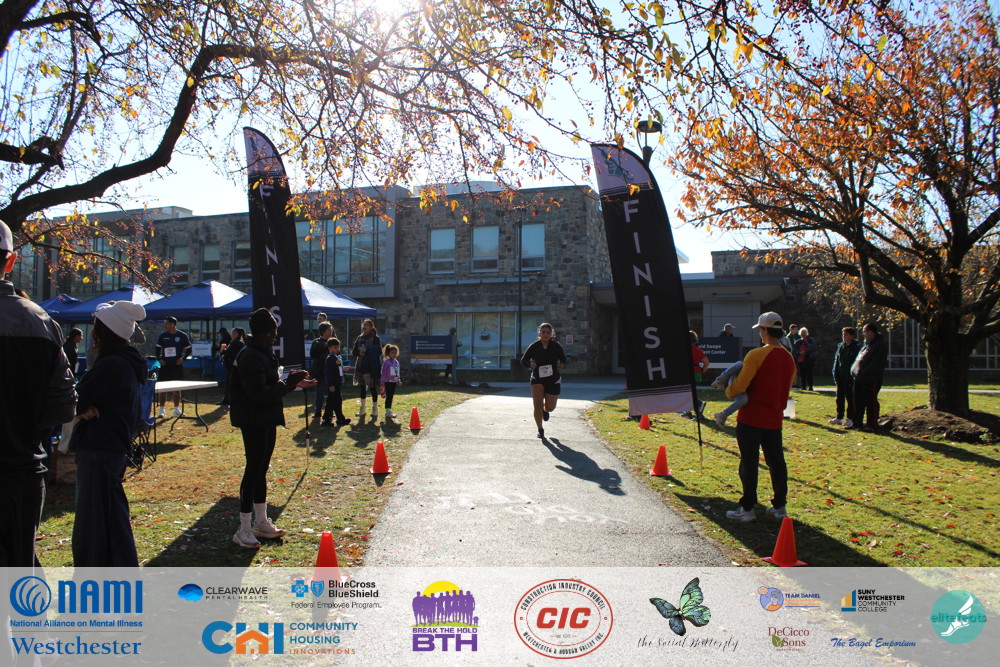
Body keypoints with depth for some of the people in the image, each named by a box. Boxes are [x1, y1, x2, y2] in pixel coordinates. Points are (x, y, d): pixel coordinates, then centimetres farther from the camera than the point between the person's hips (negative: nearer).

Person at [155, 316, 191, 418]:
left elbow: (189, 349, 6)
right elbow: (157, 349, 13)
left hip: (177, 365, -1)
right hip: (165, 365, 1)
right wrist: (160, 359, -2)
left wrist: (183, 358, -7)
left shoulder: (182, 336, 0)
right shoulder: (162, 336, 5)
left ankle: (176, 409, 15)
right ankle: (162, 410, 6)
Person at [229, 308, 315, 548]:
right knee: (254, 470, -4)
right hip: (254, 422, -10)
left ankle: (261, 522, 26)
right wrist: (288, 383, -20)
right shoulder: (250, 357, -20)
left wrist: (292, 383, 9)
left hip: (266, 420, 10)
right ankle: (244, 530, 5)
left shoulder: (264, 353, 13)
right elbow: (260, 394, -25)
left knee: (261, 469, 16)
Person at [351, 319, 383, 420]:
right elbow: (354, 351, 12)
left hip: (372, 367, -5)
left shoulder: (375, 338, -4)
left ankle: (375, 410, 8)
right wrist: (359, 353, -9)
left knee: (373, 387, -2)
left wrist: (366, 350, -18)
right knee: (362, 386, 9)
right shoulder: (359, 338, 12)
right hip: (361, 366, 5)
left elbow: (379, 351, -12)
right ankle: (362, 410, 18)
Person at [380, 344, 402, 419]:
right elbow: (383, 373, -9)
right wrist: (383, 383, -11)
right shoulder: (386, 362, -9)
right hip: (388, 382, -6)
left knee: (391, 396, 11)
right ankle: (388, 411, -2)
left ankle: (389, 410, 18)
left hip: (394, 382, 6)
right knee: (388, 396, -5)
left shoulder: (397, 362, 11)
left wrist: (398, 381, 17)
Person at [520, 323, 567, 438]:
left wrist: (562, 365, -14)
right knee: (537, 405, -13)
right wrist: (530, 364, -20)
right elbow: (523, 360, 1)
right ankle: (540, 430, 5)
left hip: (553, 380, 1)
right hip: (537, 379, -1)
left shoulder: (556, 346, -3)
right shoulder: (534, 346, -5)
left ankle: (545, 410, 45)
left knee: (550, 407, 5)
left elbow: (563, 359, 9)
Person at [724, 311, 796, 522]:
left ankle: (747, 508, 8)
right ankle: (779, 507, 21)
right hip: (774, 419, 7)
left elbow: (739, 386, -17)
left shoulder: (757, 355, -17)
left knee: (749, 463, 1)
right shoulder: (789, 358, 7)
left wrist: (729, 391, 3)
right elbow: (786, 389, 15)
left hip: (751, 418, -6)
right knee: (776, 462, 14)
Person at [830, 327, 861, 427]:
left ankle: (850, 419, 7)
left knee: (850, 399, 0)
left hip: (850, 378, -6)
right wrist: (835, 375, 5)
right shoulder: (841, 346, 11)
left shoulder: (856, 347, -7)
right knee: (839, 398, 11)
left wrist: (853, 376, -16)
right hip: (840, 377, 6)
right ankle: (839, 417, 19)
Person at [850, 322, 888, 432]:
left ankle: (872, 424, 5)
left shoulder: (880, 346, -11)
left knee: (871, 402, -2)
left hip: (872, 379, -9)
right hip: (859, 379, 9)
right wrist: (854, 370, 9)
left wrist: (863, 372, -22)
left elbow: (876, 364, -20)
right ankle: (857, 423, 21)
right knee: (858, 402, 13)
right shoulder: (867, 344, 19)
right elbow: (858, 360, 23)